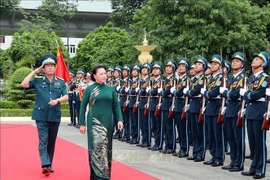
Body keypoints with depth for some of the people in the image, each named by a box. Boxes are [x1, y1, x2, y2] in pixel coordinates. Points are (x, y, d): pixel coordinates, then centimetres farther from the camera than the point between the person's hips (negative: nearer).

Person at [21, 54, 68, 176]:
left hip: (55, 116, 3)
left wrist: (57, 100, -22)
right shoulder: (37, 81, 3)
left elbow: (66, 97, -1)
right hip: (41, 115, -3)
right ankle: (45, 165, -17)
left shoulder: (61, 82, 7)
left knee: (51, 141, 11)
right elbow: (24, 84, -11)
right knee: (43, 140, -10)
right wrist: (34, 72, -6)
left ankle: (49, 164, 22)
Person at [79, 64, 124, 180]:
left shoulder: (111, 89, 6)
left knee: (106, 148, 8)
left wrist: (120, 119, -3)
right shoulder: (89, 89, -2)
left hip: (107, 123, 3)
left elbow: (116, 105, 9)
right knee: (97, 147, -8)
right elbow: (83, 106, 1)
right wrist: (82, 124, -2)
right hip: (94, 123, -3)